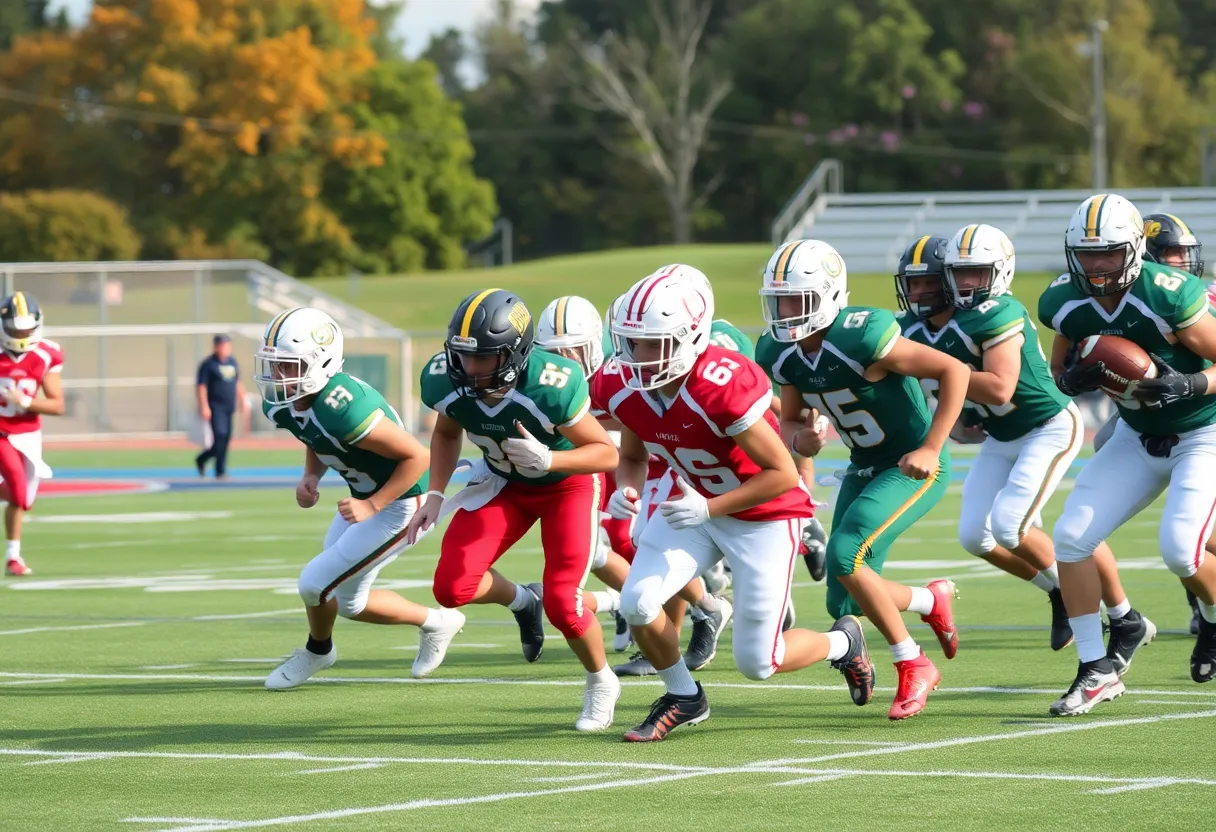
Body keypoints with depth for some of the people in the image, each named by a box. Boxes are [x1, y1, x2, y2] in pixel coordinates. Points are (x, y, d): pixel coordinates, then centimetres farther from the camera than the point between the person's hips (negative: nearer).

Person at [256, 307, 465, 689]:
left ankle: (317, 650, 24)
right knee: (350, 603, 18)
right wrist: (311, 477, -6)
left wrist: (372, 506, -25)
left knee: (315, 583, -7)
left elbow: (417, 457, -27)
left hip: (400, 504, -9)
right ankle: (435, 623, 38)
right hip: (365, 499, 9)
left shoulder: (343, 410, -36)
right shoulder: (280, 406, -10)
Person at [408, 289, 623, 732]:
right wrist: (435, 495, -9)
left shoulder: (552, 387, -38)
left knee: (561, 602, -14)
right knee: (452, 587, -12)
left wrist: (548, 459, -42)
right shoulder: (445, 382, -23)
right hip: (505, 483, 4)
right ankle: (522, 601, 23)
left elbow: (606, 453, -25)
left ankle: (601, 683, 17)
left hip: (567, 481, -4)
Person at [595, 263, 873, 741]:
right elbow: (633, 456, 7)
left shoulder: (722, 388, -35)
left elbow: (783, 474, -26)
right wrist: (627, 489, -16)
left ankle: (842, 643, 32)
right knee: (637, 604, -14)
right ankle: (683, 698, 14)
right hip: (693, 505, 6)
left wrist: (710, 507, -31)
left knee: (756, 662, -2)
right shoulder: (624, 389, -14)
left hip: (764, 517, -6)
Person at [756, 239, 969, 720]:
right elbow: (790, 419, 8)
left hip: (913, 467, -8)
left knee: (845, 555, -25)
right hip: (864, 467, 8)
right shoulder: (779, 352, -6)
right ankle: (931, 600, 37)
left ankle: (913, 668, -7)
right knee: (845, 605, 5)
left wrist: (931, 448, -24)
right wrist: (799, 438, -16)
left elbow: (954, 371, -22)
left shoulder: (861, 338, -28)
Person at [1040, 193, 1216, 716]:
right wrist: (1072, 380, -17)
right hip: (1139, 437, 6)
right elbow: (1060, 371, 6)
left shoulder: (1169, 296, -28)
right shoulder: (1064, 304, -10)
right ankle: (1096, 671, 2)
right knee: (1071, 537, -7)